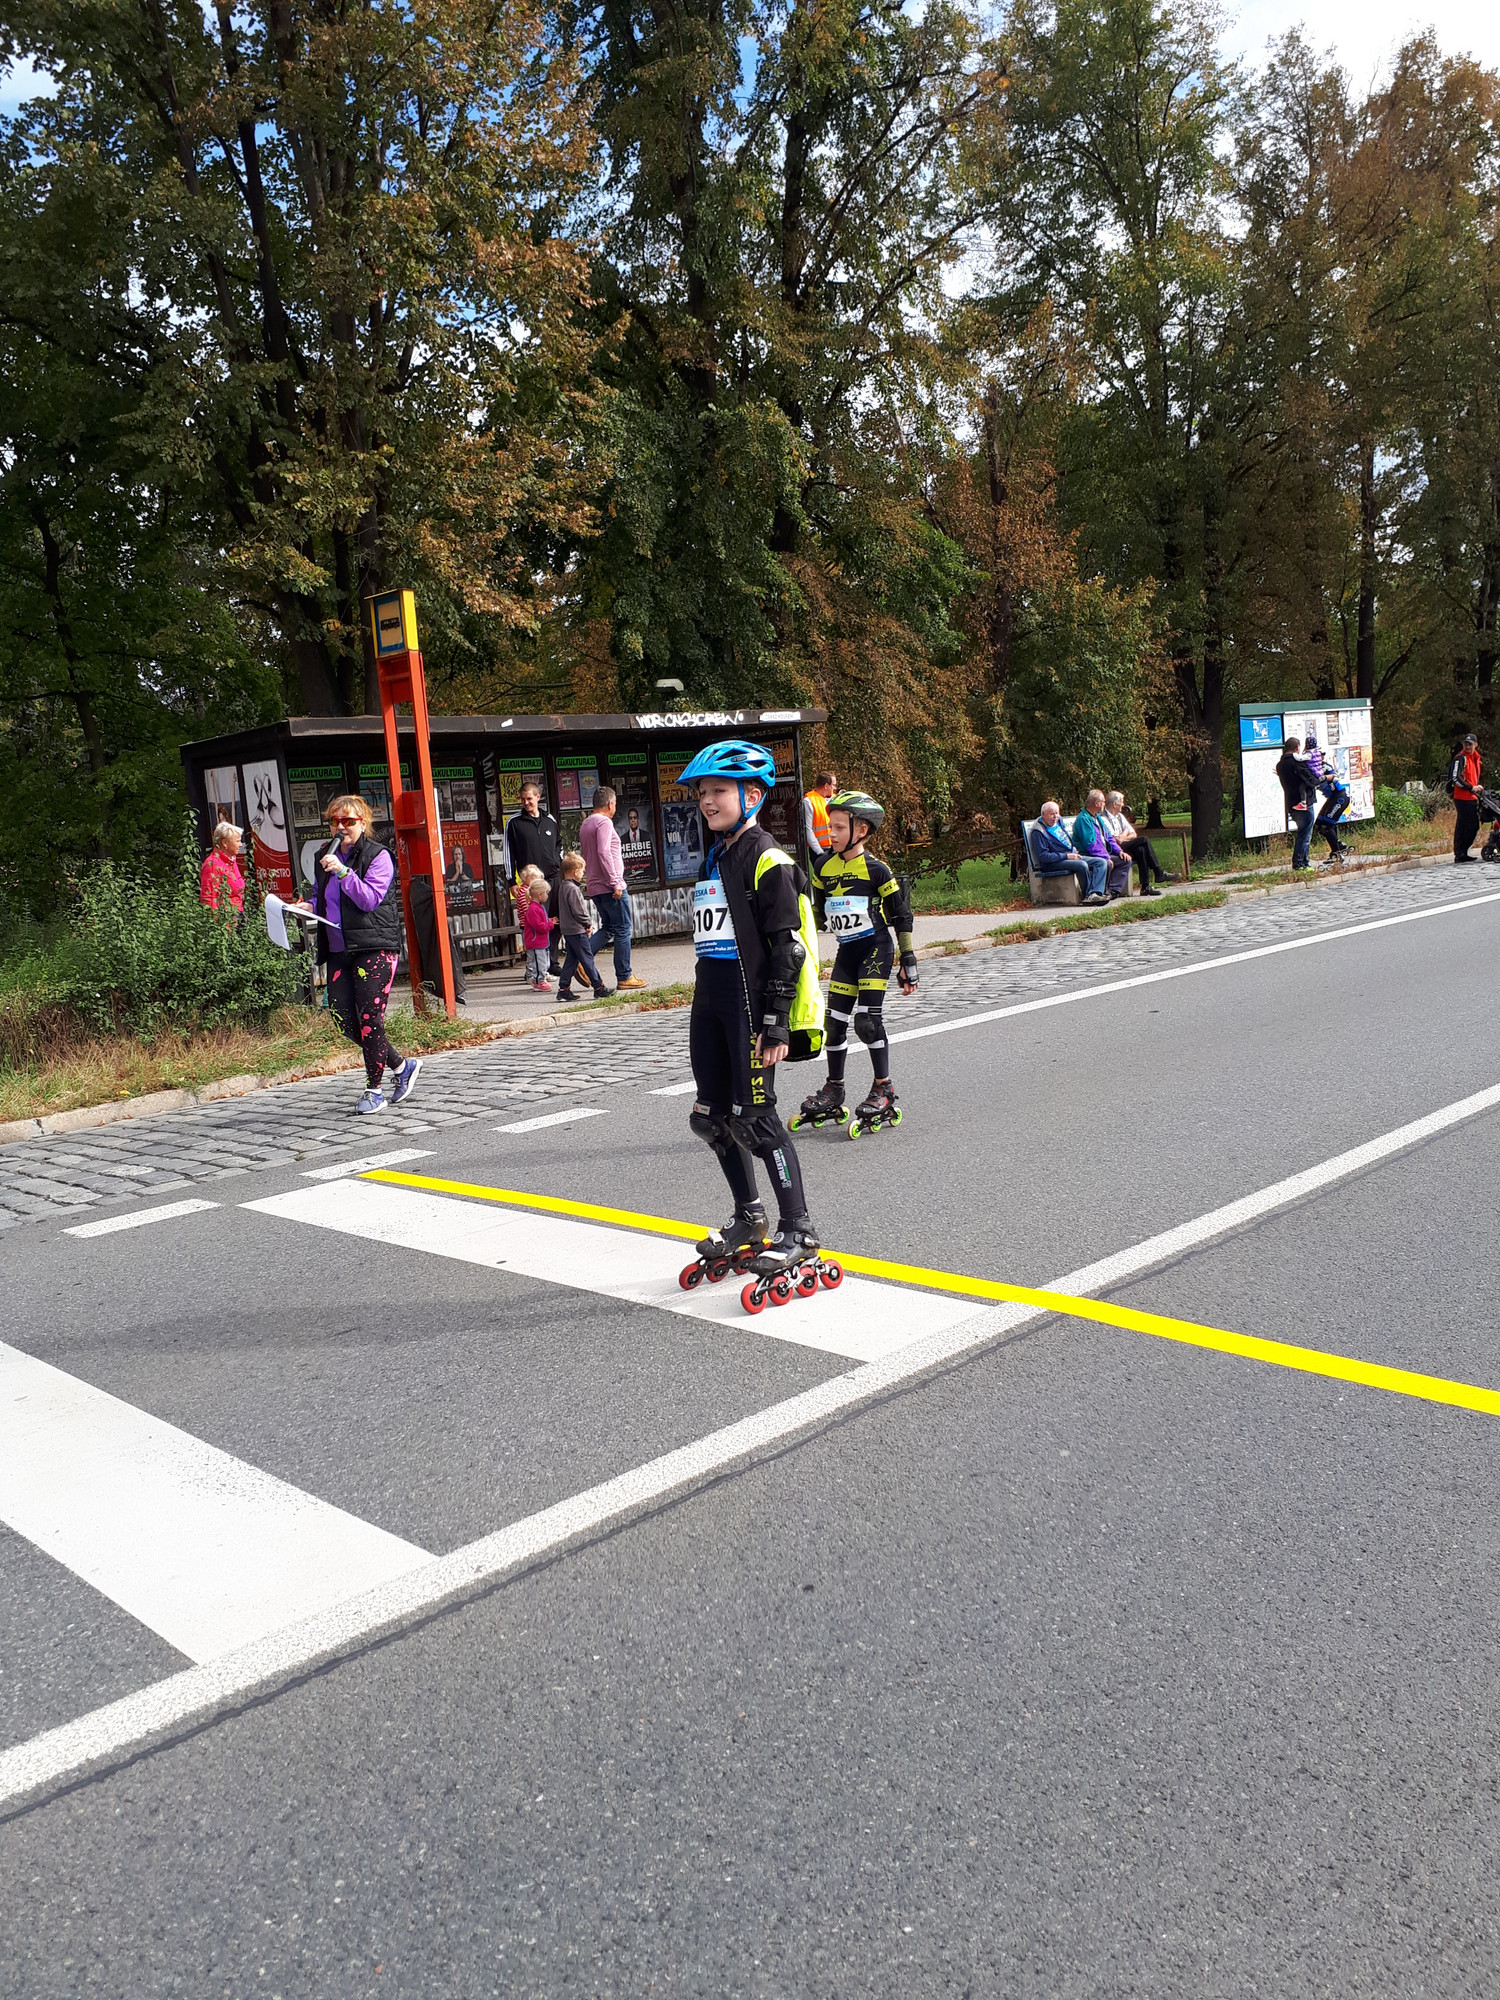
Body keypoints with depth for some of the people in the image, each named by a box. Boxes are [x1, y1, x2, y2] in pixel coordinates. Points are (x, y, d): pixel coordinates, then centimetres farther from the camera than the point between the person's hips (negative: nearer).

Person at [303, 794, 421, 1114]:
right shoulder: (325, 855, 16)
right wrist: (309, 906, 7)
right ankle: (400, 1066, 18)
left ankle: (374, 1089, 6)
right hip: (338, 949, 7)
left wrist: (343, 871, -22)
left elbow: (370, 899, -15)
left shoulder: (378, 856, -4)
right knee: (342, 1016, 2)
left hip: (374, 946, -7)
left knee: (369, 1017, -8)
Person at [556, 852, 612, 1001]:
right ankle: (599, 988, 3)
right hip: (577, 931, -9)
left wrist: (587, 923, 15)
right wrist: (589, 923, -5)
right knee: (587, 959, -3)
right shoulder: (573, 889, -18)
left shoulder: (562, 886, 11)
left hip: (567, 931, 9)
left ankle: (563, 989, 11)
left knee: (571, 959, 12)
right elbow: (578, 912, -21)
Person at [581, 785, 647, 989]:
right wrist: (615, 883, -21)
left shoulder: (586, 824, 17)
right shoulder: (604, 822, -11)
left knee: (608, 928, 16)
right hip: (609, 886, -9)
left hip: (595, 887, 9)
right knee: (622, 930, -1)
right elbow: (604, 853, -22)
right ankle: (624, 978, 2)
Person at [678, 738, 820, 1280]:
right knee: (711, 1116, 12)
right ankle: (748, 1216, 28)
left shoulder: (767, 860, -11)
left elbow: (786, 946, -15)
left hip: (751, 1002, -9)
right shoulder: (712, 859, 16)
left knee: (755, 1118, -6)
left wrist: (775, 1023, -18)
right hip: (709, 1002, 9)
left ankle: (798, 1230, 6)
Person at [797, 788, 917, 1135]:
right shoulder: (823, 866, 5)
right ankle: (833, 1092, 18)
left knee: (868, 1019, -11)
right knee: (835, 1022, 5)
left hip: (876, 949, -6)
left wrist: (908, 961, -7)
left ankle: (884, 1089, 3)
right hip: (846, 952, 6)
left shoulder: (875, 869, -11)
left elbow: (901, 915, -6)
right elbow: (817, 911, 17)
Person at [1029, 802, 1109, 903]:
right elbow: (1043, 856, -19)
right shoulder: (1038, 832, -13)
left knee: (1103, 863, -8)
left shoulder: (1059, 821, 14)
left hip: (1073, 856, 9)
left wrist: (1073, 847, 14)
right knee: (1082, 865, -35)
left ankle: (1093, 894, -27)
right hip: (1053, 863, -9)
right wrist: (1067, 856, -20)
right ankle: (1088, 895, -19)